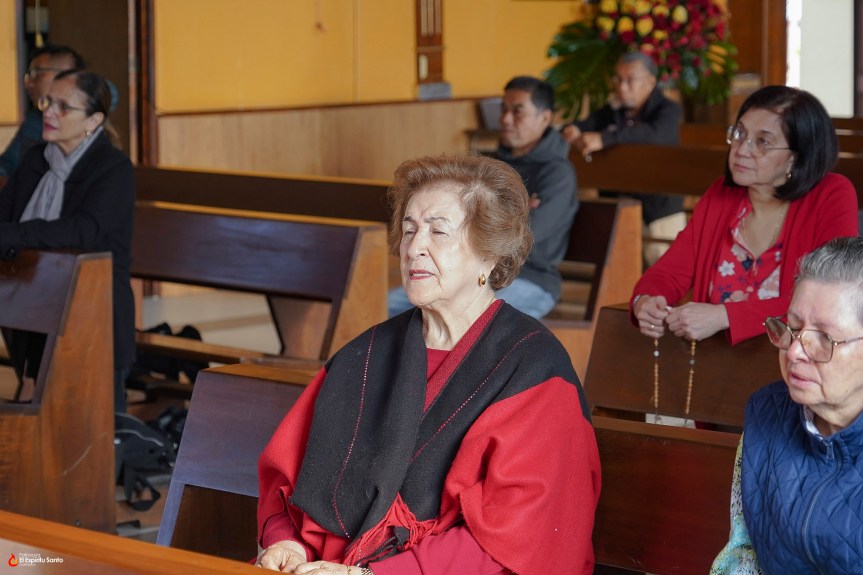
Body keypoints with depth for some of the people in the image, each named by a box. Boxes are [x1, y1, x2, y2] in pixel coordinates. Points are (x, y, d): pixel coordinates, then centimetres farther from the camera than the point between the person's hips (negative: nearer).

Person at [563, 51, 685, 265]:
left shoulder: (668, 111, -7)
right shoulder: (612, 111, 13)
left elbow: (653, 133, -28)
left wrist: (604, 139, -42)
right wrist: (573, 130, -25)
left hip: (660, 209, -5)